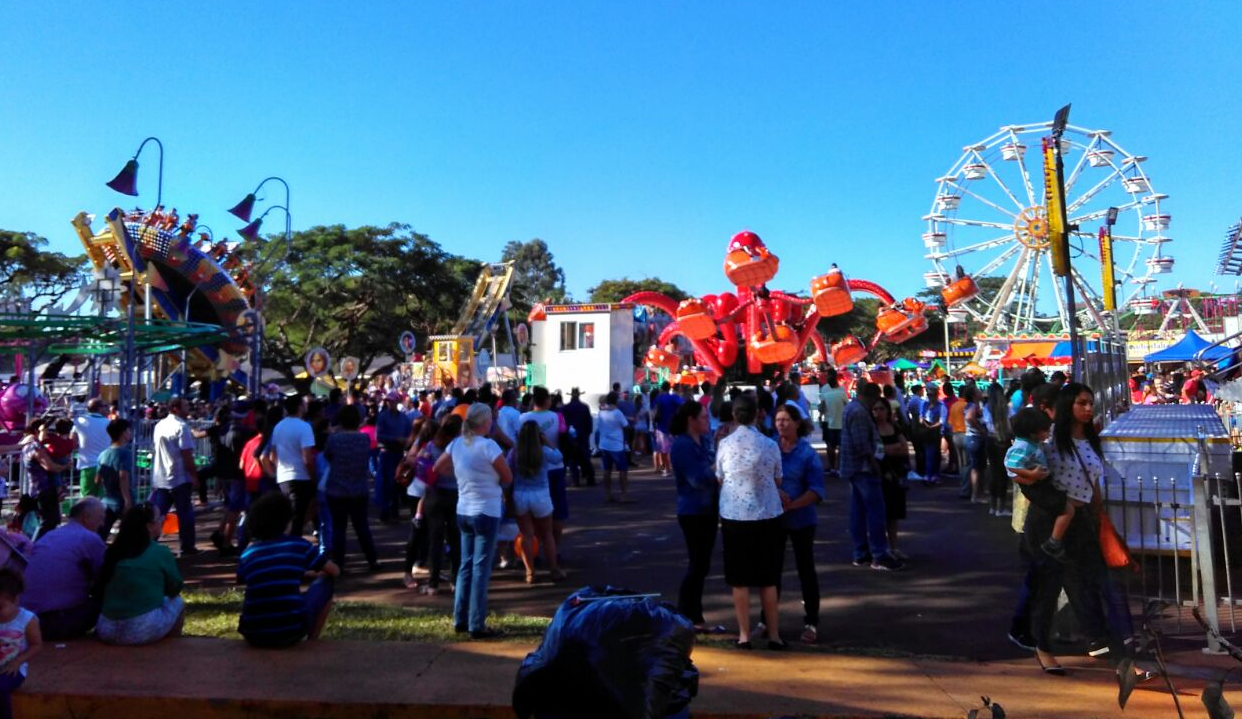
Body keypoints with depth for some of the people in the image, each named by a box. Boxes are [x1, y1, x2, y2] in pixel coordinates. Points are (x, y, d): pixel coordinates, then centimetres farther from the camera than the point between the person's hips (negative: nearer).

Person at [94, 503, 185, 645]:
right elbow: (175, 589, 9)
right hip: (144, 630, -5)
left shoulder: (113, 551, 8)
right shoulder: (161, 552, -6)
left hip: (106, 630, 5)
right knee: (178, 603, 21)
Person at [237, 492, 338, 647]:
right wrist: (316, 573, 35)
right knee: (325, 583, 21)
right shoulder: (299, 545, 1)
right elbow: (335, 571, 12)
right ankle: (312, 642, 24)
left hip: (254, 635, 4)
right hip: (291, 631, -4)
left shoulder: (248, 553, 7)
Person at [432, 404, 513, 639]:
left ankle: (460, 620, 22)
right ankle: (476, 626, 3)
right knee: (481, 569, -1)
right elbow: (508, 478, -10)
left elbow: (437, 468, 16)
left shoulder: (456, 444, 2)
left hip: (463, 511, 7)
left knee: (466, 566, 16)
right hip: (486, 512, -7)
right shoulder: (488, 446, -17)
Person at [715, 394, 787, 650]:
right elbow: (778, 482, 4)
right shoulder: (770, 445, -6)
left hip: (734, 517, 0)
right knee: (768, 580, 12)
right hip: (768, 516, 1)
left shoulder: (725, 444, -6)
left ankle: (744, 635, 14)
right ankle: (773, 635, 18)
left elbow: (719, 480, 3)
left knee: (740, 580, 9)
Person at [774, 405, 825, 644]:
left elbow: (816, 490, -12)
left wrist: (792, 505, -23)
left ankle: (811, 623, 17)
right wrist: (775, 491, -19)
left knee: (805, 569, 7)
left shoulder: (807, 453, -8)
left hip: (801, 519, -3)